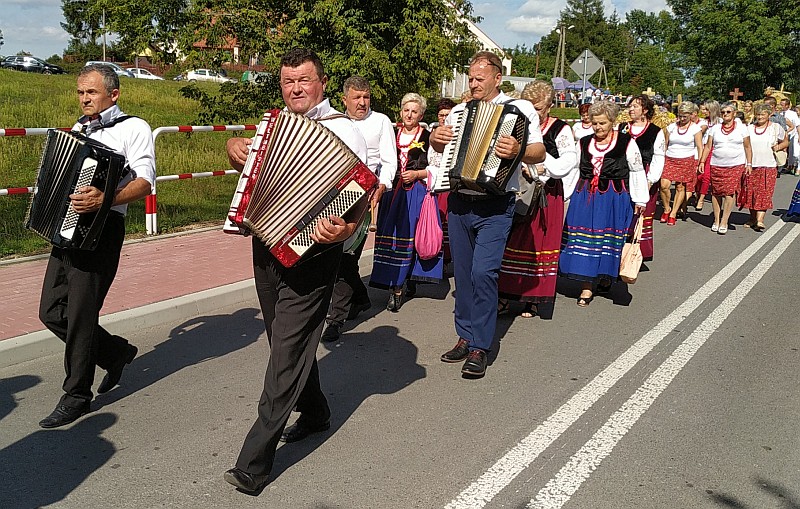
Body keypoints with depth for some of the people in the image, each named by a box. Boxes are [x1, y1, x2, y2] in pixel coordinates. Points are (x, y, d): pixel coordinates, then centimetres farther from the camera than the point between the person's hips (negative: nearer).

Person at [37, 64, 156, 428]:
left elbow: (144, 181, -18)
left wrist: (103, 199, -33)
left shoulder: (133, 128, -5)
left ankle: (77, 396, 12)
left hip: (101, 230, -8)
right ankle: (117, 352, 28)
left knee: (80, 315, -3)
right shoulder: (79, 128, 19)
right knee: (51, 311, 9)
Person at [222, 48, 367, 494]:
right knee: (289, 338, 19)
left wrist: (344, 229, -36)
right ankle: (316, 412, 41)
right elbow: (247, 158, 29)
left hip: (309, 253, -7)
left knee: (288, 349, -7)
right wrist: (235, 147, 5)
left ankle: (254, 463, -4)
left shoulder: (343, 131, -8)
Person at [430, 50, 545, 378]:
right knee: (463, 273, 11)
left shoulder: (519, 109, -2)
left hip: (495, 206, -5)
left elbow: (539, 153, -10)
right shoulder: (460, 111, 13)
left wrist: (518, 151, -31)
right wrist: (435, 137, 0)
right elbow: (441, 146, 24)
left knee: (483, 271, -14)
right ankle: (465, 337, 24)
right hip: (459, 203, 6)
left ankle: (480, 347, -2)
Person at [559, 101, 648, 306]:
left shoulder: (626, 142, 0)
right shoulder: (584, 143, 10)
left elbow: (637, 172, 4)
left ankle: (606, 277, 27)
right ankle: (586, 286, 4)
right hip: (585, 197, 3)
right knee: (584, 239, -1)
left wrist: (640, 200, 2)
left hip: (615, 199, -3)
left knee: (609, 238, 3)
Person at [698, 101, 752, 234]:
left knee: (729, 192, -9)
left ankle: (724, 222, -5)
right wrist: (702, 161, 3)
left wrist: (749, 164, 2)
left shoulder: (741, 127, 6)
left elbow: (747, 147, 8)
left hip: (736, 165, -2)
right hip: (717, 165, 2)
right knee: (716, 192, 2)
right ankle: (716, 221, 13)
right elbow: (708, 146, 11)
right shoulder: (715, 128, 9)